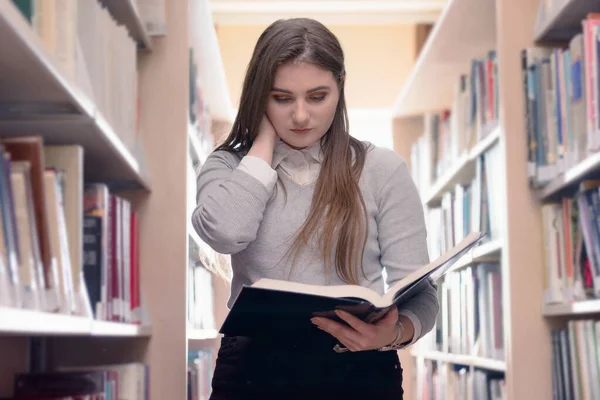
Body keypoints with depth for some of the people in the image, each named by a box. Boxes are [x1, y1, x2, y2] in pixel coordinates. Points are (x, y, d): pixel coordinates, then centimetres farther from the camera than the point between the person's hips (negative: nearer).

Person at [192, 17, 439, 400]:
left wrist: (394, 332, -20)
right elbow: (224, 234, -14)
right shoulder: (230, 166, 9)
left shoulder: (382, 169, 5)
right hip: (255, 368, 0)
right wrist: (265, 139, -2)